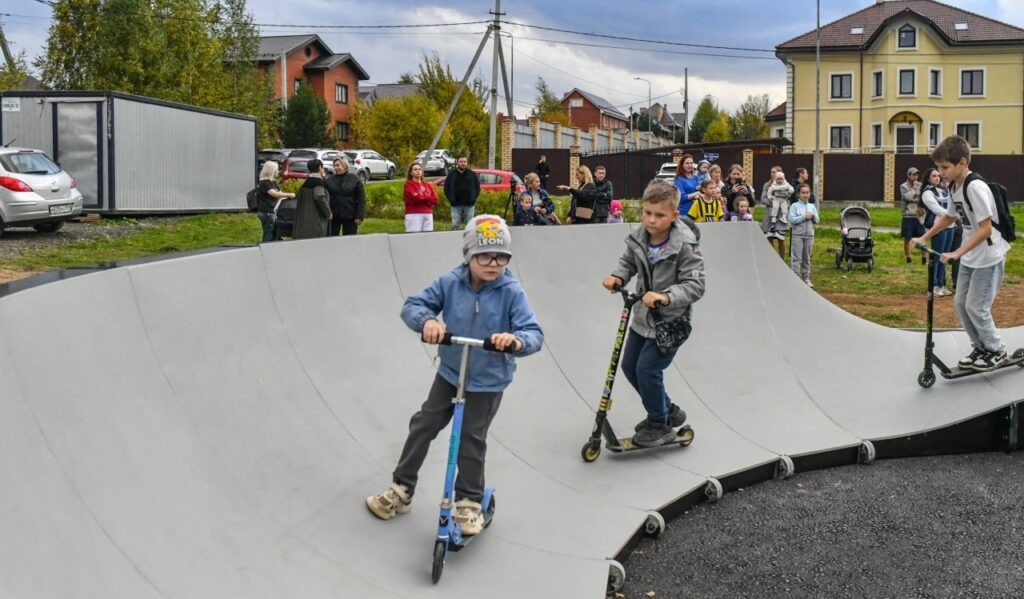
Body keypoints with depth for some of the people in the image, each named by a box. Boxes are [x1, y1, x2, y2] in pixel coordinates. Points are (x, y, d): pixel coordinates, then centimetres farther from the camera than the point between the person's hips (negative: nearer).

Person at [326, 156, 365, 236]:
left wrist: (360, 216, -10)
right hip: (333, 215, 2)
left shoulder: (355, 179, -2)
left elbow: (361, 199, -3)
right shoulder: (330, 179, 6)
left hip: (350, 217, -2)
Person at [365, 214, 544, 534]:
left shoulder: (511, 292, -20)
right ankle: (402, 490, 27)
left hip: (488, 382, -3)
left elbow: (534, 333, -26)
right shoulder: (450, 283, -13)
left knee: (471, 440, 5)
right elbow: (412, 305, -13)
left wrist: (517, 340, -51)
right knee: (422, 426, 10)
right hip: (449, 373, 3)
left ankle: (469, 503, 25)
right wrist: (427, 321, -36)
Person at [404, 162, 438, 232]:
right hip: (413, 215, -5)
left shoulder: (427, 185, 18)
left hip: (428, 215, 5)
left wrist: (422, 198, -5)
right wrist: (428, 198, 2)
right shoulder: (409, 185, 2)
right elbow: (415, 198, -13)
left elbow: (435, 199, 7)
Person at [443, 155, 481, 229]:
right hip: (456, 205, 0)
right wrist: (451, 199, -5)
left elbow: (477, 187, 8)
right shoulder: (451, 175, 7)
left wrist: (474, 198, -5)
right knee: (455, 226, -2)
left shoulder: (473, 175, 8)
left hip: (469, 205, 0)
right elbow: (446, 188, 7)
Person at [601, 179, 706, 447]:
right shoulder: (638, 236, -9)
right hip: (643, 315, 7)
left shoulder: (685, 245, -25)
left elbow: (695, 285, -26)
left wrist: (666, 296, -41)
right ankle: (667, 410, 37)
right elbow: (628, 262, 9)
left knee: (647, 368, -12)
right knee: (629, 366, 16)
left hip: (670, 319, -7)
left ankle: (660, 425, 11)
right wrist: (617, 276, -12)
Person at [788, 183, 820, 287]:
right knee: (796, 258, -6)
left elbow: (817, 221, 9)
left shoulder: (812, 206, 11)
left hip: (809, 235, 4)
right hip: (797, 234, -4)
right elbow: (792, 219, -14)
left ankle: (806, 278, 16)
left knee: (807, 258, 10)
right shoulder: (794, 206, -2)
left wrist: (813, 216, -11)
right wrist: (804, 217, -17)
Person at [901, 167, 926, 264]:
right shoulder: (903, 186, -2)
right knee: (907, 239, 3)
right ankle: (908, 259, 12)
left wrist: (921, 207, -12)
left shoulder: (920, 186, 6)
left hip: (919, 216, 2)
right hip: (908, 216, -2)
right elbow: (907, 197, -17)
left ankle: (924, 258, 7)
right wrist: (914, 187, -10)